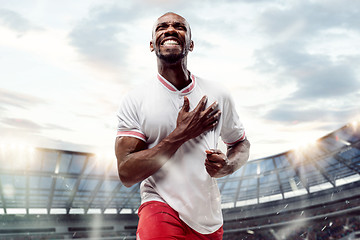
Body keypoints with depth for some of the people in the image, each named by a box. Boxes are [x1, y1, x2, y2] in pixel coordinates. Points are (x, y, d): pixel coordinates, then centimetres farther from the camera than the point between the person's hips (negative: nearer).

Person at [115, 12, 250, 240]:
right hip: (161, 208, -3)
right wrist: (181, 135, -18)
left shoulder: (218, 95, 2)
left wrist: (227, 165, -8)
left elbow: (241, 144, 15)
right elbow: (127, 174, -12)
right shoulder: (135, 100, -6)